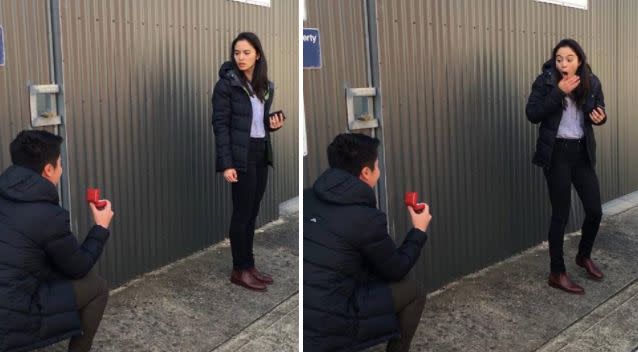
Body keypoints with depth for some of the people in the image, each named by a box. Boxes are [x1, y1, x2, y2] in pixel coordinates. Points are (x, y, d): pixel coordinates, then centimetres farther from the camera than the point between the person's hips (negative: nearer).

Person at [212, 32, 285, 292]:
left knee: (252, 212, 10)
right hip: (241, 156, -6)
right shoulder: (226, 84, -8)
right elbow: (220, 125, -12)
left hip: (261, 154, 6)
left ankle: (249, 266, 18)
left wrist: (273, 124, -2)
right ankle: (240, 270, 8)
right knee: (242, 213, -1)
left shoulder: (266, 86, 11)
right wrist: (226, 164, -18)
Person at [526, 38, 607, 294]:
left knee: (595, 210, 7)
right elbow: (532, 114, -17)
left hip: (582, 152, 4)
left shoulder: (591, 82, 1)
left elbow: (599, 110, 14)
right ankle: (557, 273, 11)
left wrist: (600, 117, -10)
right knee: (561, 214, -2)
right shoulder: (545, 81, -9)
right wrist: (558, 92, -24)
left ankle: (584, 256, 35)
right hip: (557, 153, -4)